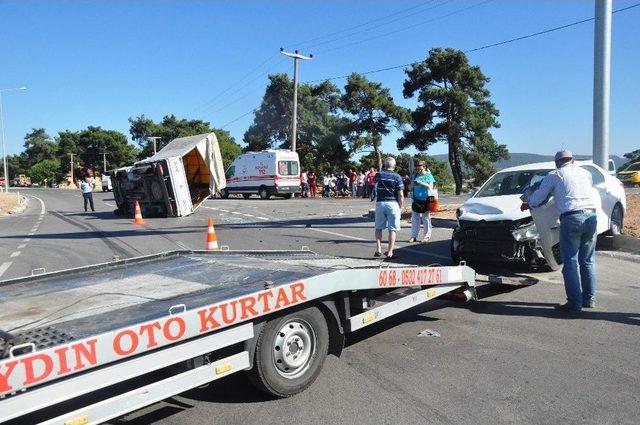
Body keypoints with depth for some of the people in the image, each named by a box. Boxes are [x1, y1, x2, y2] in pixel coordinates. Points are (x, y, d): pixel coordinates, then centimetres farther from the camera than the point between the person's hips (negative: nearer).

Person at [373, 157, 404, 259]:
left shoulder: (378, 175, 3)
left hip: (380, 203, 3)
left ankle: (378, 249, 5)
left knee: (378, 228, 14)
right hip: (392, 204, -2)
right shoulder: (397, 177, -5)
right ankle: (390, 252, 2)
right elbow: (400, 195, -8)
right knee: (392, 229, 4)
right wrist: (400, 206, 5)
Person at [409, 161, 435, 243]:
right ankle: (414, 236, 10)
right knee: (415, 219, 5)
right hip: (416, 200, 4)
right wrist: (413, 184, -5)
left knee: (426, 219, 2)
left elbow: (430, 187, -7)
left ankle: (427, 236, 10)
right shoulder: (416, 175, 13)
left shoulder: (428, 175, 1)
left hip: (425, 200, -4)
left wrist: (421, 183, -16)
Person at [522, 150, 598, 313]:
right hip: (591, 216, 5)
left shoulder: (554, 175, 7)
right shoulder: (585, 172, 20)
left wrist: (526, 204, 28)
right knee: (588, 261, 15)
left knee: (571, 262, -1)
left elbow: (538, 197, 8)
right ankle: (589, 299, 19)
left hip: (571, 218, -5)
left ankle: (575, 302, -2)